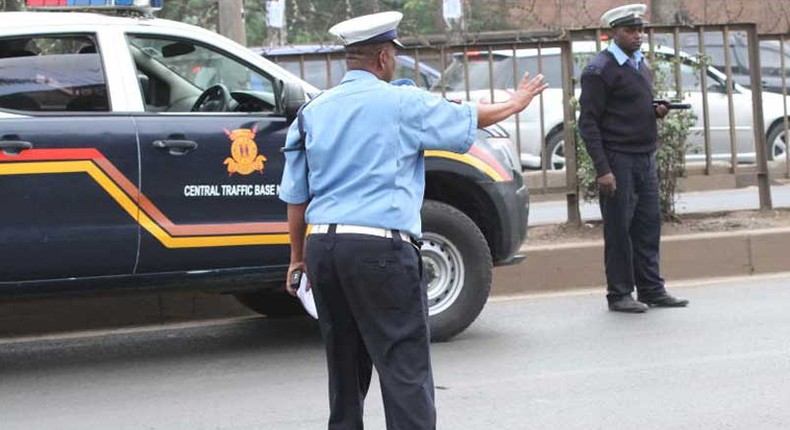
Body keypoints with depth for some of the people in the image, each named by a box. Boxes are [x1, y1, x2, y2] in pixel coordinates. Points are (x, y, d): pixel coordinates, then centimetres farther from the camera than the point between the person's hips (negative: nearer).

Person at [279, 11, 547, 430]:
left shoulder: (313, 111, 11)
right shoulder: (402, 103, -3)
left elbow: (295, 196, 13)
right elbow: (470, 119, 11)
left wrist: (298, 255, 22)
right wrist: (515, 103, 30)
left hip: (322, 244, 6)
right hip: (380, 246, -6)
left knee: (344, 366, 16)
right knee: (404, 368, -5)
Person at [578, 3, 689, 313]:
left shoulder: (640, 63, 16)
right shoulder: (600, 70, -8)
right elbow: (588, 122, -11)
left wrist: (656, 111, 4)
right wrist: (602, 169, -17)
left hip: (645, 158, 7)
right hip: (618, 160, -7)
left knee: (648, 227, 8)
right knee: (618, 230, -2)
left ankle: (651, 290, 15)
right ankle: (619, 295, 5)